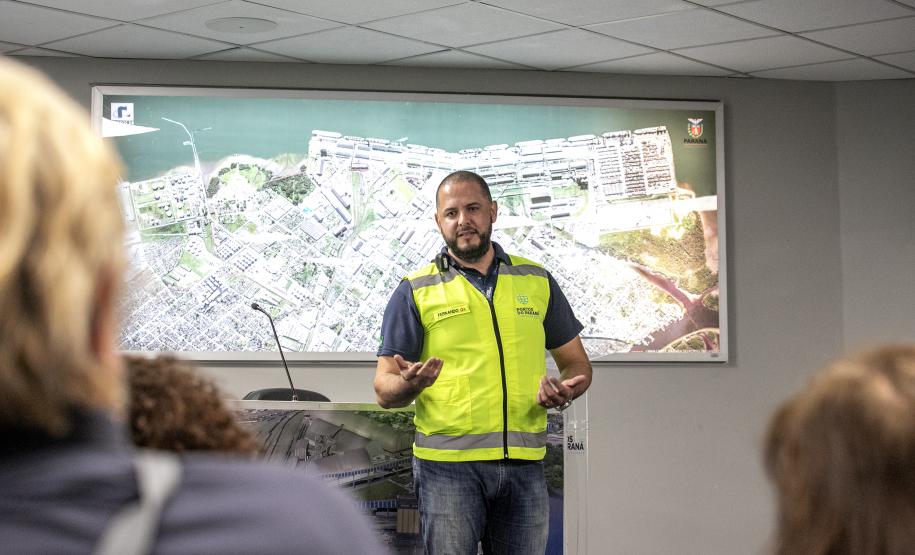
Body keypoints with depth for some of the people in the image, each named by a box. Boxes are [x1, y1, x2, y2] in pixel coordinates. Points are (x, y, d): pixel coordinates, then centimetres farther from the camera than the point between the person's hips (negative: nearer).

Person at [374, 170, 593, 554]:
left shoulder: (537, 281, 12)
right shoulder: (415, 292, 4)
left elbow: (576, 363, 17)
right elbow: (384, 390, 1)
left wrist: (565, 390, -7)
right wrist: (408, 384, -23)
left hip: (524, 465, 3)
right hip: (448, 464, -2)